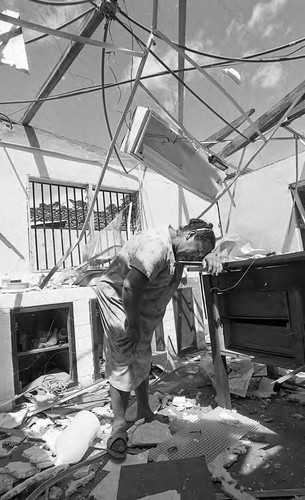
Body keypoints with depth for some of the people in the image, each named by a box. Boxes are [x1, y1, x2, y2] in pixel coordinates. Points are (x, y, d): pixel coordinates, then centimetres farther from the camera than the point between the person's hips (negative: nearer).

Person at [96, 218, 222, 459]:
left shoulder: (175, 246, -3)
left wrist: (210, 256, -6)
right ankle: (119, 425, 6)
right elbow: (129, 287, -35)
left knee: (143, 358, 15)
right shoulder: (157, 245, -32)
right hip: (115, 295, -9)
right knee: (124, 359, -8)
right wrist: (133, 324, -24)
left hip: (139, 302, 9)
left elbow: (204, 247, 18)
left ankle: (144, 412, 31)